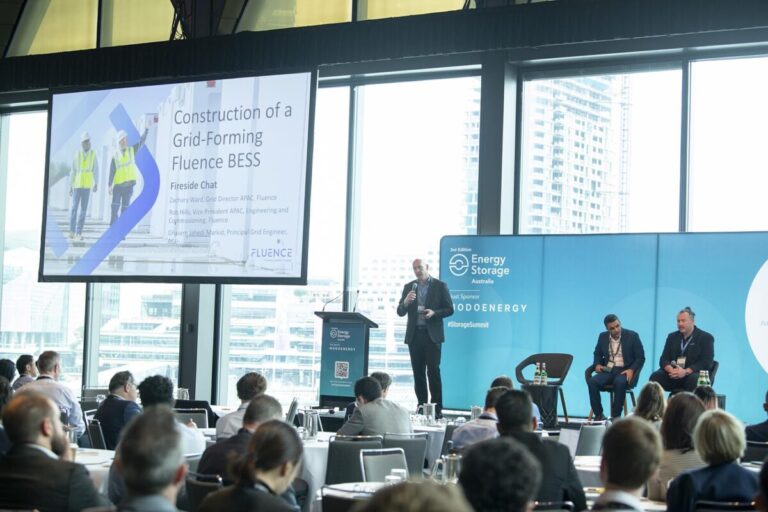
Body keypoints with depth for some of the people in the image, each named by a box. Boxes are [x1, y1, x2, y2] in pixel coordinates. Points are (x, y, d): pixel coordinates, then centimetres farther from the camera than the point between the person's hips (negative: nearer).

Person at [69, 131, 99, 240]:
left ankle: (79, 232, 4)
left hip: (87, 186, 1)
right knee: (74, 208, -5)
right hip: (77, 186, -1)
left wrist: (96, 183, -18)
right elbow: (73, 171, -1)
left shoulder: (93, 154, -1)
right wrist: (70, 187, -2)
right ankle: (72, 230, 11)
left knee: (83, 209, -1)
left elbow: (96, 170, -6)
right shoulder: (77, 155, -3)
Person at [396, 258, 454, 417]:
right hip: (415, 335, 4)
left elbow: (449, 309, 1)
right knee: (418, 372, 5)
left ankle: (437, 408, -8)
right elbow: (400, 312, 9)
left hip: (432, 335, -4)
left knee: (433, 371, -9)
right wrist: (405, 302, -12)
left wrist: (434, 313, -17)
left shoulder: (440, 286, 2)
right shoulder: (409, 287, 11)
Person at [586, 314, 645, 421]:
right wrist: (597, 364, 2)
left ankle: (615, 416, -27)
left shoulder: (632, 336, 0)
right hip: (608, 370, 4)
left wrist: (631, 370, -17)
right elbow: (597, 354, 24)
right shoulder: (603, 337, 10)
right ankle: (599, 415, -17)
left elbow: (640, 358, 0)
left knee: (620, 382, -39)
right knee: (592, 381, -27)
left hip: (624, 371, -3)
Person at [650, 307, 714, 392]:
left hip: (695, 374, -4)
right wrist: (670, 369, -15)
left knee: (694, 379, -38)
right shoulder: (672, 337, 17)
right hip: (673, 374, 4)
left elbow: (706, 363, -8)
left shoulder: (706, 338, 3)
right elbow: (664, 359, 10)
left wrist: (685, 372, -22)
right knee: (655, 376, -24)